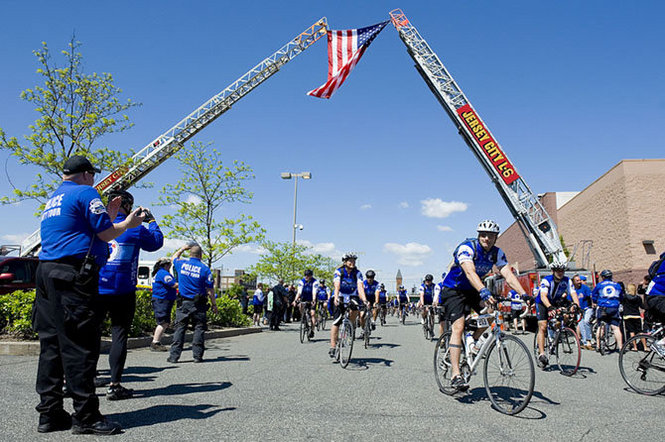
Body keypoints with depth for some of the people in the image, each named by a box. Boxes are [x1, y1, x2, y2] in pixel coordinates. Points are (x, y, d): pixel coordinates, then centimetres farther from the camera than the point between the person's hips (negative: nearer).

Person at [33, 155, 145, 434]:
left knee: (51, 342, 9)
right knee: (80, 345, -8)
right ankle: (85, 416, -4)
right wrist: (128, 223, 9)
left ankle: (49, 414, 14)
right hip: (73, 275, -9)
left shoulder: (52, 199, 24)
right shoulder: (85, 193, -4)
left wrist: (109, 215, 28)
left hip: (46, 272, 10)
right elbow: (106, 234, -8)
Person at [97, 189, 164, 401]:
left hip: (97, 290, 4)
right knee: (119, 335, 2)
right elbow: (156, 243, 9)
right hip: (122, 292, -4)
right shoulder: (134, 229, -7)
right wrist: (151, 220, 21)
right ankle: (115, 385, 2)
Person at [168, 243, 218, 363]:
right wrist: (214, 304, 2)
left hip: (183, 303, 2)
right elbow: (209, 290, -6)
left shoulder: (181, 264, 1)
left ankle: (174, 356, 5)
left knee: (179, 328, 6)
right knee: (199, 329, 5)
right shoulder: (205, 269, -7)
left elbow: (173, 258, 27)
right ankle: (197, 355, 6)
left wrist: (182, 248, 37)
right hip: (198, 304, -2)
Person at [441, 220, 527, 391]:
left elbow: (508, 275, -17)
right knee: (458, 326, -19)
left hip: (472, 290, 6)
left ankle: (472, 342, 9)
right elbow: (470, 272, -40)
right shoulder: (467, 248, -25)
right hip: (453, 290, -6)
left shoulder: (497, 253, -7)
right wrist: (484, 291, -56)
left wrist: (524, 294, -33)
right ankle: (455, 375, -21)